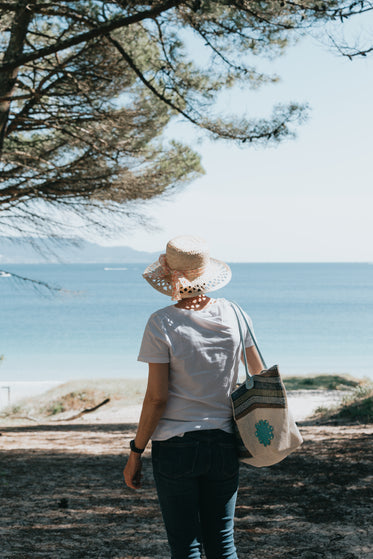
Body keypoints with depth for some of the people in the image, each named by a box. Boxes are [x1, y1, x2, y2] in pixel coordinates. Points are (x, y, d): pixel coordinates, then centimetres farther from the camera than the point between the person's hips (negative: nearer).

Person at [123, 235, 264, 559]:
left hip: (175, 447, -3)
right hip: (224, 445, 4)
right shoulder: (233, 315, -1)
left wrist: (135, 453, -4)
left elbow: (157, 398, -13)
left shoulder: (161, 324, -12)